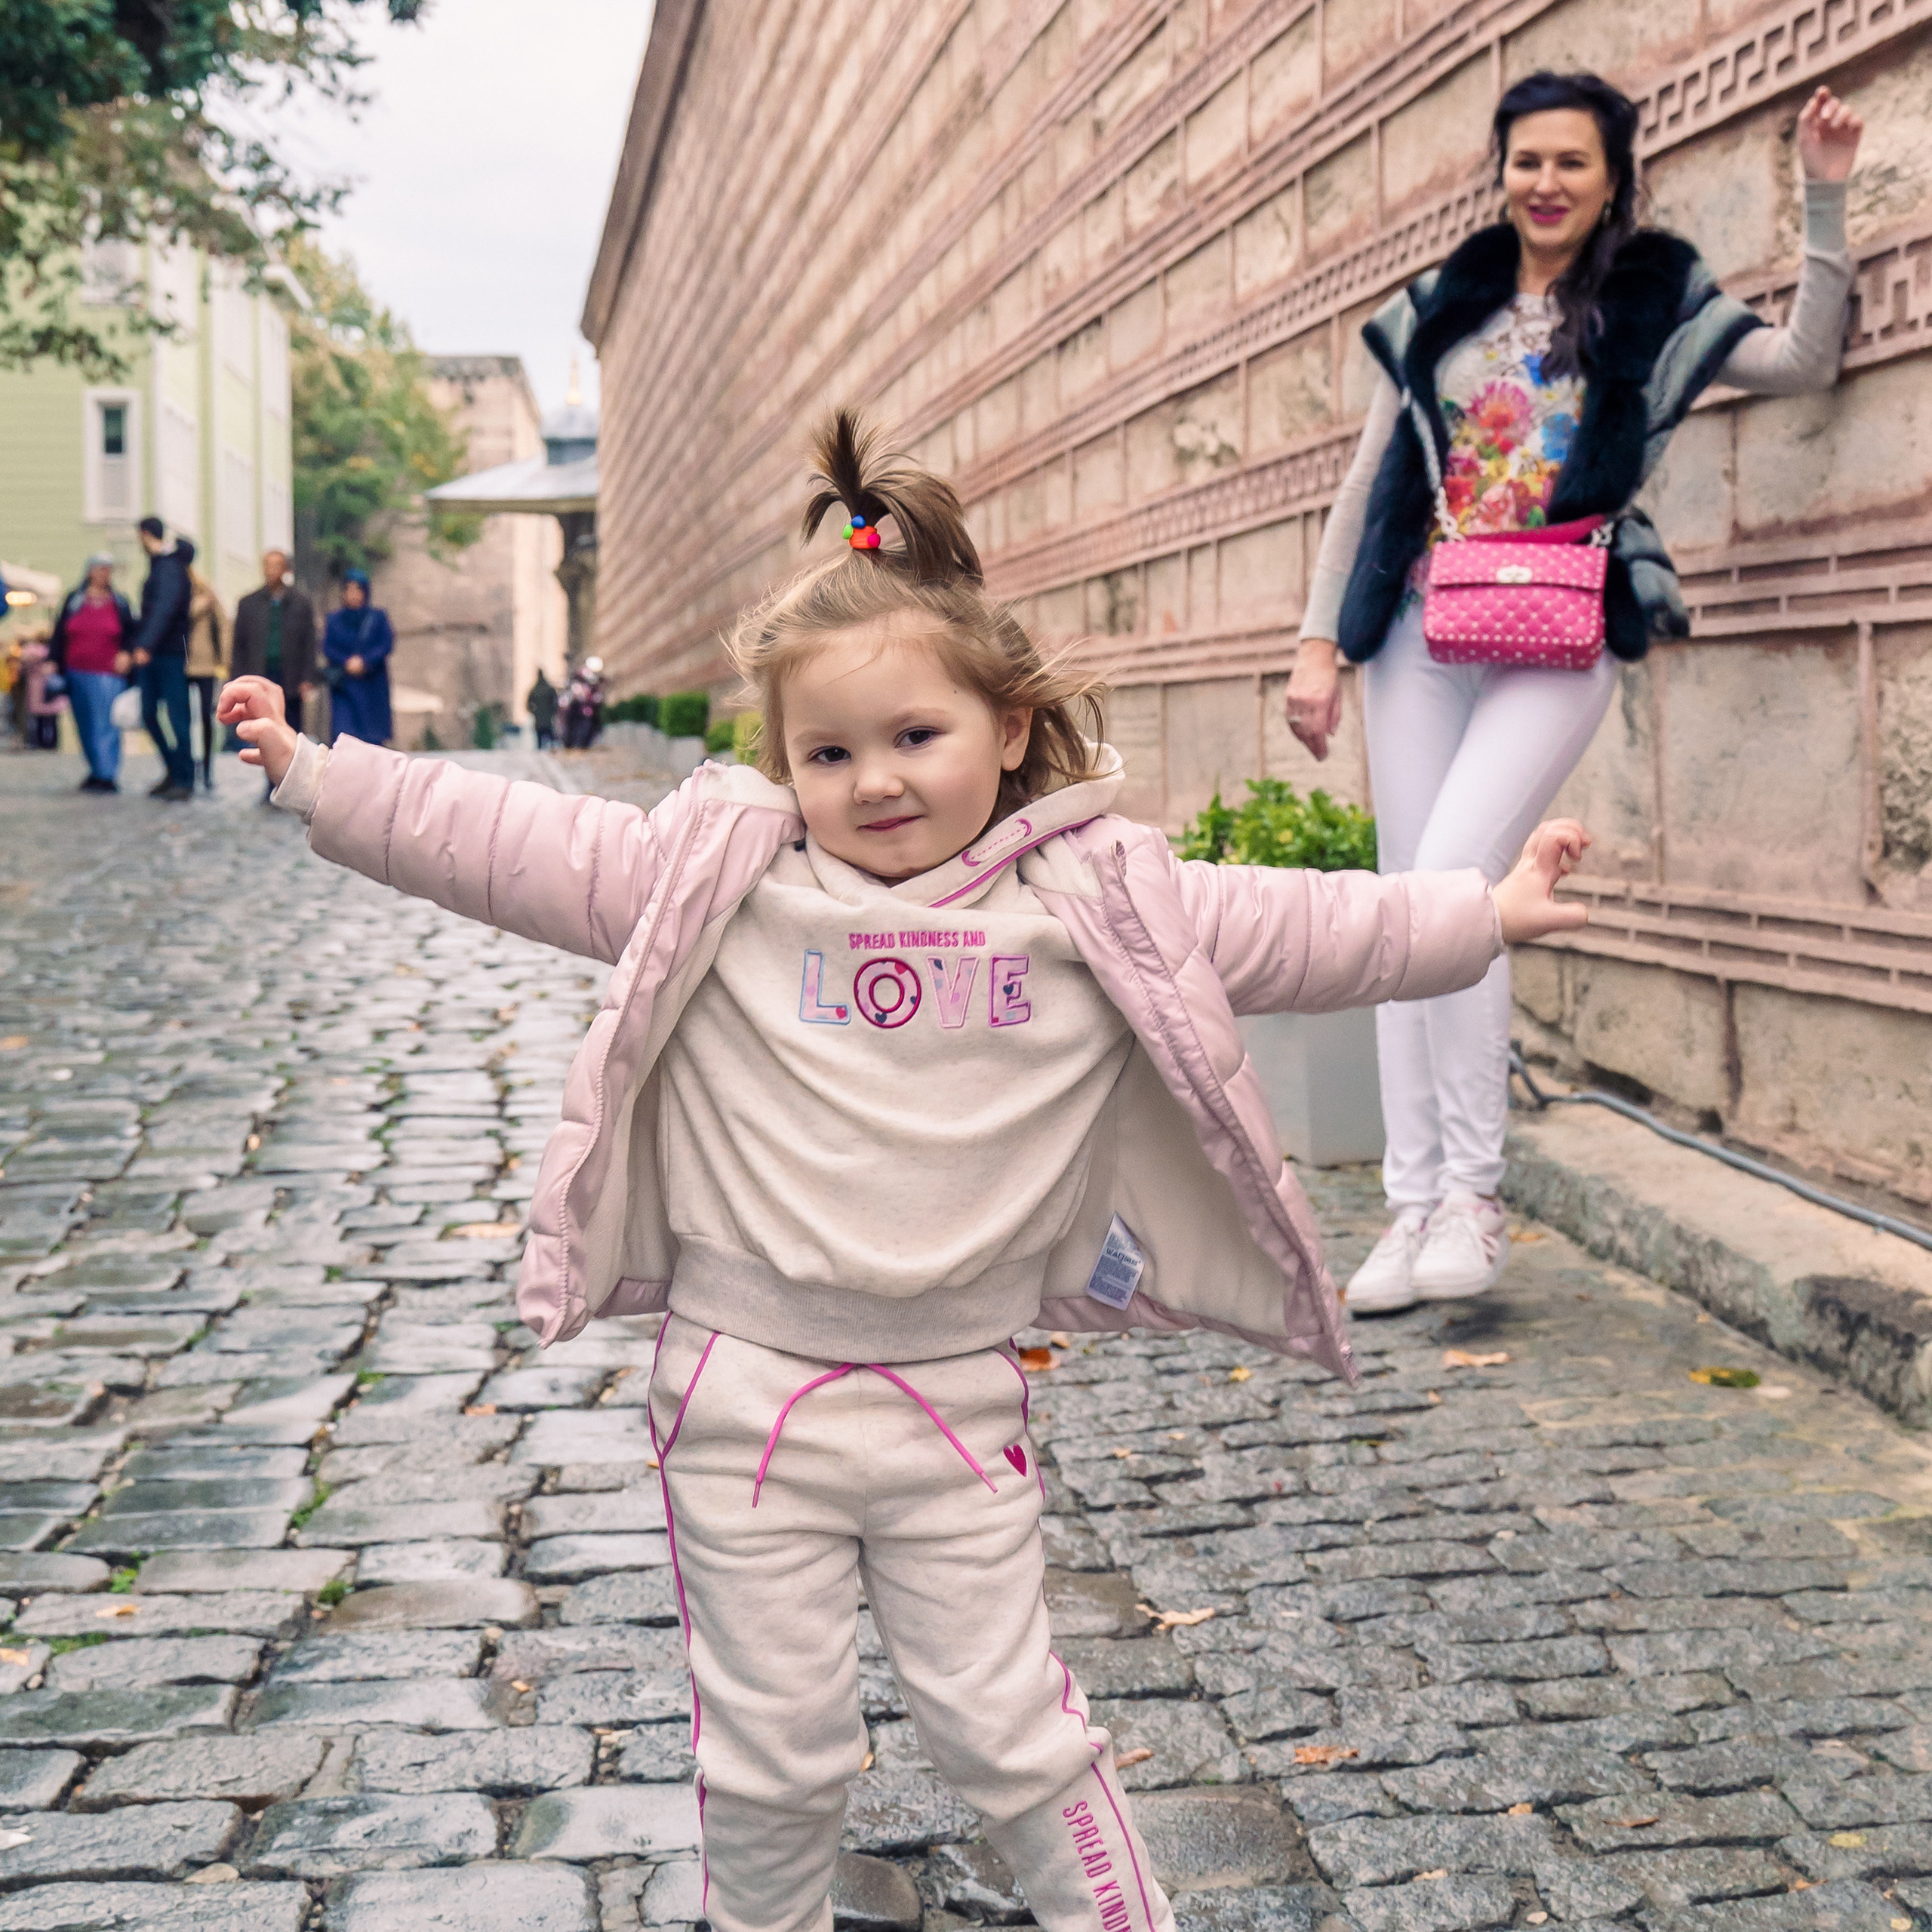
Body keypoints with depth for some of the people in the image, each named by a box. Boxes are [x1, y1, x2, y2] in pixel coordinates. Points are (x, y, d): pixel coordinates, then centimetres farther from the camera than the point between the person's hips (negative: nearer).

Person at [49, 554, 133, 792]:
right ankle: (98, 770, 18)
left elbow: (131, 634, 10)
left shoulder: (119, 603, 6)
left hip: (108, 675, -3)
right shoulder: (74, 600, 10)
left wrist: (126, 654, -9)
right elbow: (59, 636, 12)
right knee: (85, 727, 8)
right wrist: (55, 664, 6)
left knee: (106, 725, -11)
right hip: (77, 673, 3)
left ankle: (106, 775, -13)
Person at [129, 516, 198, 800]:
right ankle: (174, 772, 17)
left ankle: (185, 780, -5)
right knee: (150, 715, 9)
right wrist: (133, 649, 29)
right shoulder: (158, 566, 19)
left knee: (175, 717, -8)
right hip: (150, 657, 10)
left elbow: (164, 609, -26)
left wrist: (145, 646, -35)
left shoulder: (170, 568, -12)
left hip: (171, 655, -10)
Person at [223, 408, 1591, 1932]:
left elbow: (1292, 929, 1)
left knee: (1008, 1724, 11)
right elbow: (509, 845, -4)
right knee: (774, 1750, 12)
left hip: (959, 1395, 0)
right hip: (747, 1390, 0)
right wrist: (314, 775, -6)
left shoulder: (1099, 903, -2)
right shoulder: (715, 878, -5)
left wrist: (1484, 915, 0)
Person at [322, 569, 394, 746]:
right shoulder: (334, 620, 10)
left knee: (373, 738, -1)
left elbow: (387, 644, -2)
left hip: (372, 685, 0)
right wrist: (347, 662, -14)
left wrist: (365, 661, -15)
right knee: (343, 732, -12)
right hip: (344, 684, 0)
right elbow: (327, 647, 3)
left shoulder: (378, 617, 7)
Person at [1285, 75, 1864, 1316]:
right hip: (1419, 632, 4)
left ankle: (1473, 1199, -10)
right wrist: (1319, 643, 7)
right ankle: (1413, 1209, 7)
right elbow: (1366, 486, 13)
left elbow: (1804, 362, -4)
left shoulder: (1656, 305, 8)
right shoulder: (1439, 311, 14)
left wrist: (1827, 199, -11)